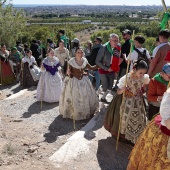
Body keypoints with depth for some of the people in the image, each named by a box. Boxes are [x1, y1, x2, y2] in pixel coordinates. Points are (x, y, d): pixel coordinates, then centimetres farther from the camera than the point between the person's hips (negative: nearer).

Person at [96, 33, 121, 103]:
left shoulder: (117, 48, -7)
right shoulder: (104, 48, -20)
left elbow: (117, 60, 6)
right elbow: (97, 61, -17)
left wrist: (116, 68, -10)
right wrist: (107, 68, -17)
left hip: (112, 71, 5)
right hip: (103, 71, -5)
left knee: (110, 87, 14)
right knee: (105, 87, -2)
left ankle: (103, 98, 36)